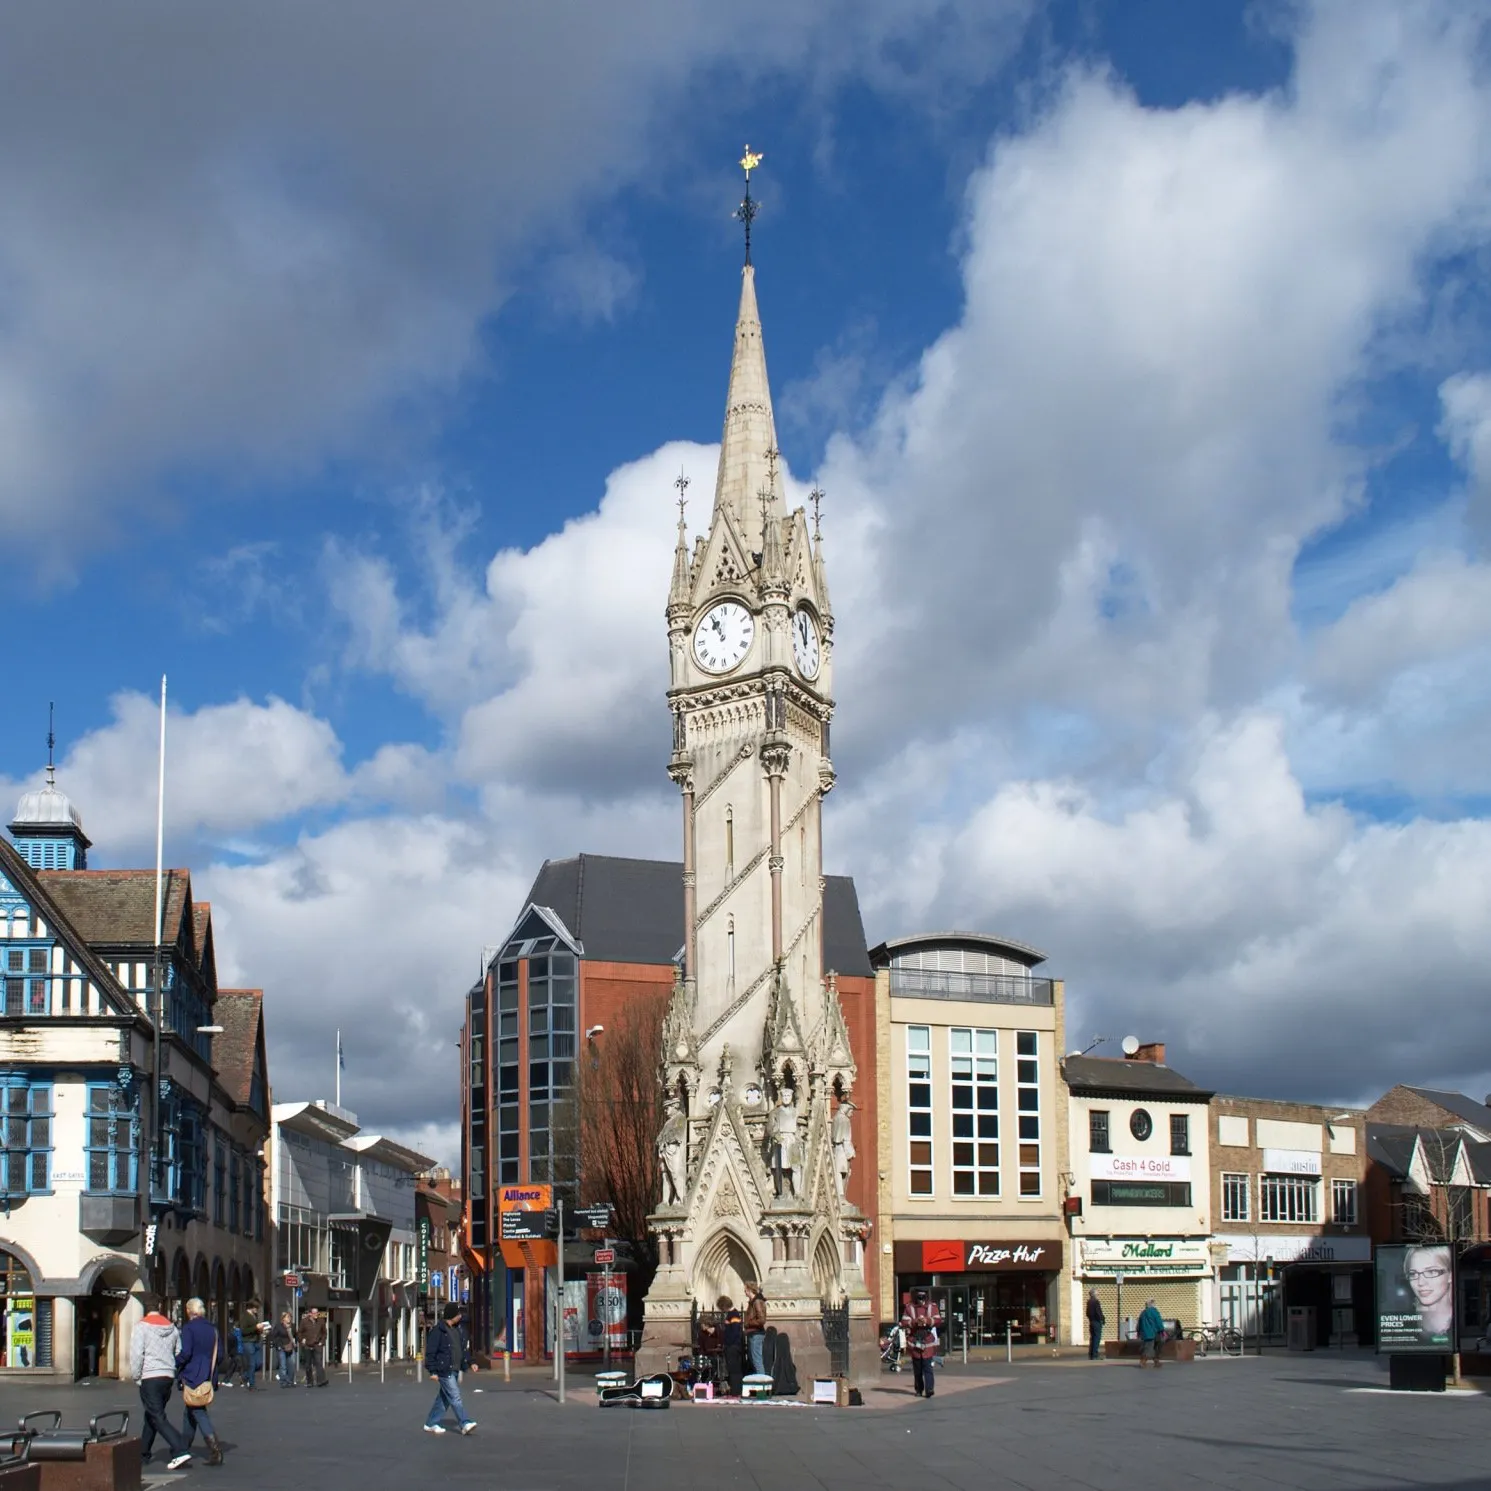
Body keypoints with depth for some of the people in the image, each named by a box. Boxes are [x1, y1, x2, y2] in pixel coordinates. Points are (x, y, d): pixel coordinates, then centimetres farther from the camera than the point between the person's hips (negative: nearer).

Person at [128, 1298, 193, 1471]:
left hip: (150, 1377, -7)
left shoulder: (142, 1327, -6)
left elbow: (136, 1354, -13)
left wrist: (136, 1376, -3)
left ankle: (180, 1452, -22)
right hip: (168, 1376, 7)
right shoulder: (172, 1328, 12)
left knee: (158, 1418, -9)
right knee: (152, 1416, 21)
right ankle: (143, 1454, 29)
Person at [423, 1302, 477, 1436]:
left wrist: (469, 1363, 12)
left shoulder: (458, 1329, 12)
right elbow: (430, 1352, -12)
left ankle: (431, 1424, 22)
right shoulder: (438, 1331, -13)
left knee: (444, 1398, 13)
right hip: (444, 1371, -8)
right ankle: (465, 1424, -11)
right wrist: (433, 1371, -14)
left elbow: (464, 1348, 21)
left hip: (455, 1370, 8)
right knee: (455, 1398, -10)